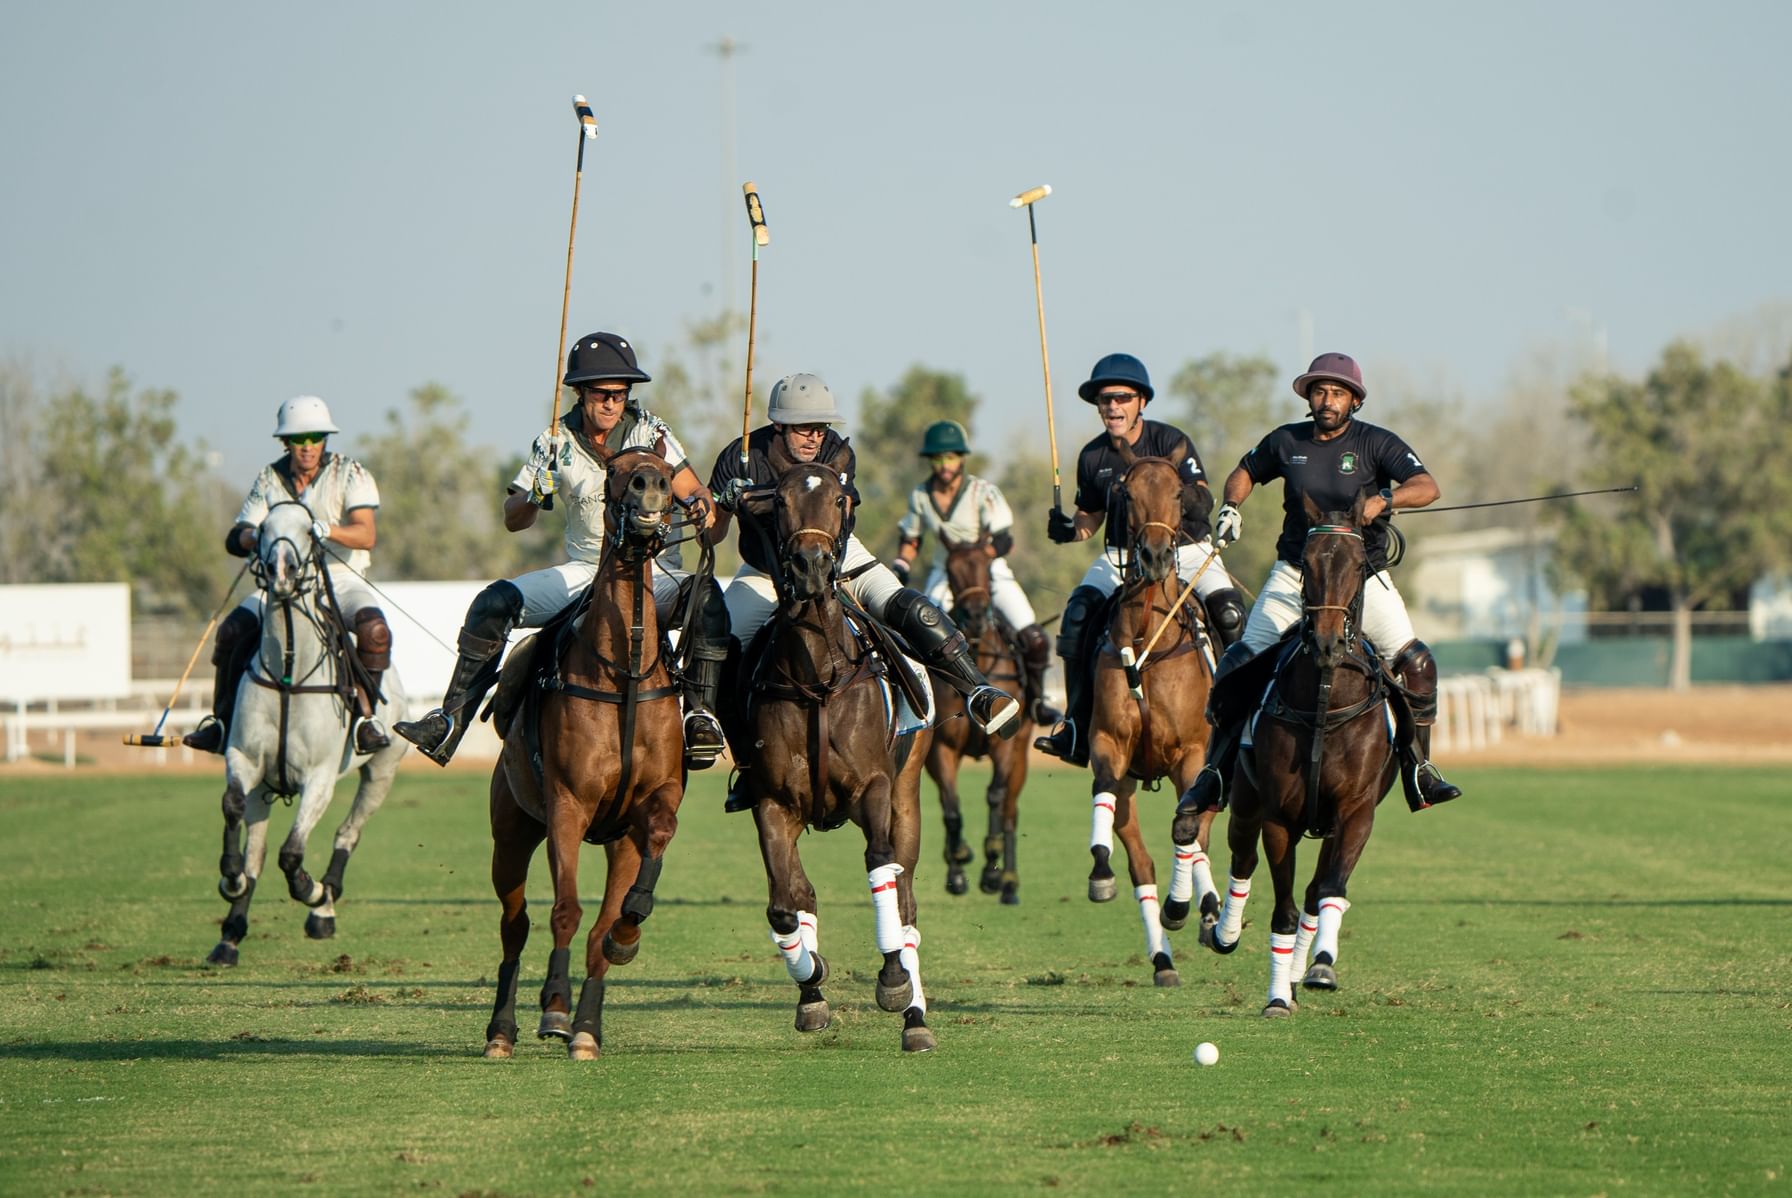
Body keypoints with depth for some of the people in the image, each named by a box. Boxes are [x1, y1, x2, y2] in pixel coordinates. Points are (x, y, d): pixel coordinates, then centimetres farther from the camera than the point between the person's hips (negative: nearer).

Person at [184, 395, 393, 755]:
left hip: (341, 577, -3)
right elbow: (235, 539, 2)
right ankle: (223, 720, -3)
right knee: (233, 630, -19)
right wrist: (253, 537, -23)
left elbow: (366, 534, -17)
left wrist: (325, 529, -36)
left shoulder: (351, 473, -4)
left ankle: (365, 715, -20)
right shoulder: (270, 479, 6)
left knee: (374, 629, -33)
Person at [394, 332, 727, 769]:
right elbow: (513, 519, 3)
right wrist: (535, 495, -20)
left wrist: (702, 508, -27)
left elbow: (697, 498, -2)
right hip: (585, 571, 2)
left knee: (705, 596, -34)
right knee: (494, 603, -18)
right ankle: (450, 721, -16)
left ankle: (701, 715, -36)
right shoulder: (558, 441, 0)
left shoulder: (649, 430, -3)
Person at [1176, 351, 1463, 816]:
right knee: (1238, 668, -7)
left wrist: (1383, 499, -37)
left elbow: (1427, 487, -19)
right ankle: (1216, 770, 9)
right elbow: (1245, 473, 20)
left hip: (1362, 576, -2)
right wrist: (1231, 505, 0)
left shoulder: (1375, 444, -7)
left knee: (1416, 663, -19)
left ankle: (1417, 768, -6)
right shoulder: (1286, 442, 2)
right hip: (1295, 576, 2)